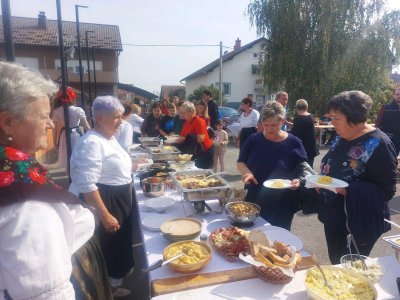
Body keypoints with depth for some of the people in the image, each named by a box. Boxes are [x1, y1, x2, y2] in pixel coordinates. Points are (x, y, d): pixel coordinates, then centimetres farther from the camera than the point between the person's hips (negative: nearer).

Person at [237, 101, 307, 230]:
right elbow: (240, 163, 4)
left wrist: (298, 181, -24)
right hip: (254, 202, 2)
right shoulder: (254, 139, -2)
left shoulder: (293, 143, -7)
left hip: (282, 207, -2)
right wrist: (246, 172, -17)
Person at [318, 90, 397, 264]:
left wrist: (348, 190, -31)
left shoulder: (377, 144, -19)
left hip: (360, 224, -7)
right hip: (334, 217, 7)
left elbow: (387, 190, -20)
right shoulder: (341, 138, 3)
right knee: (335, 263, 23)